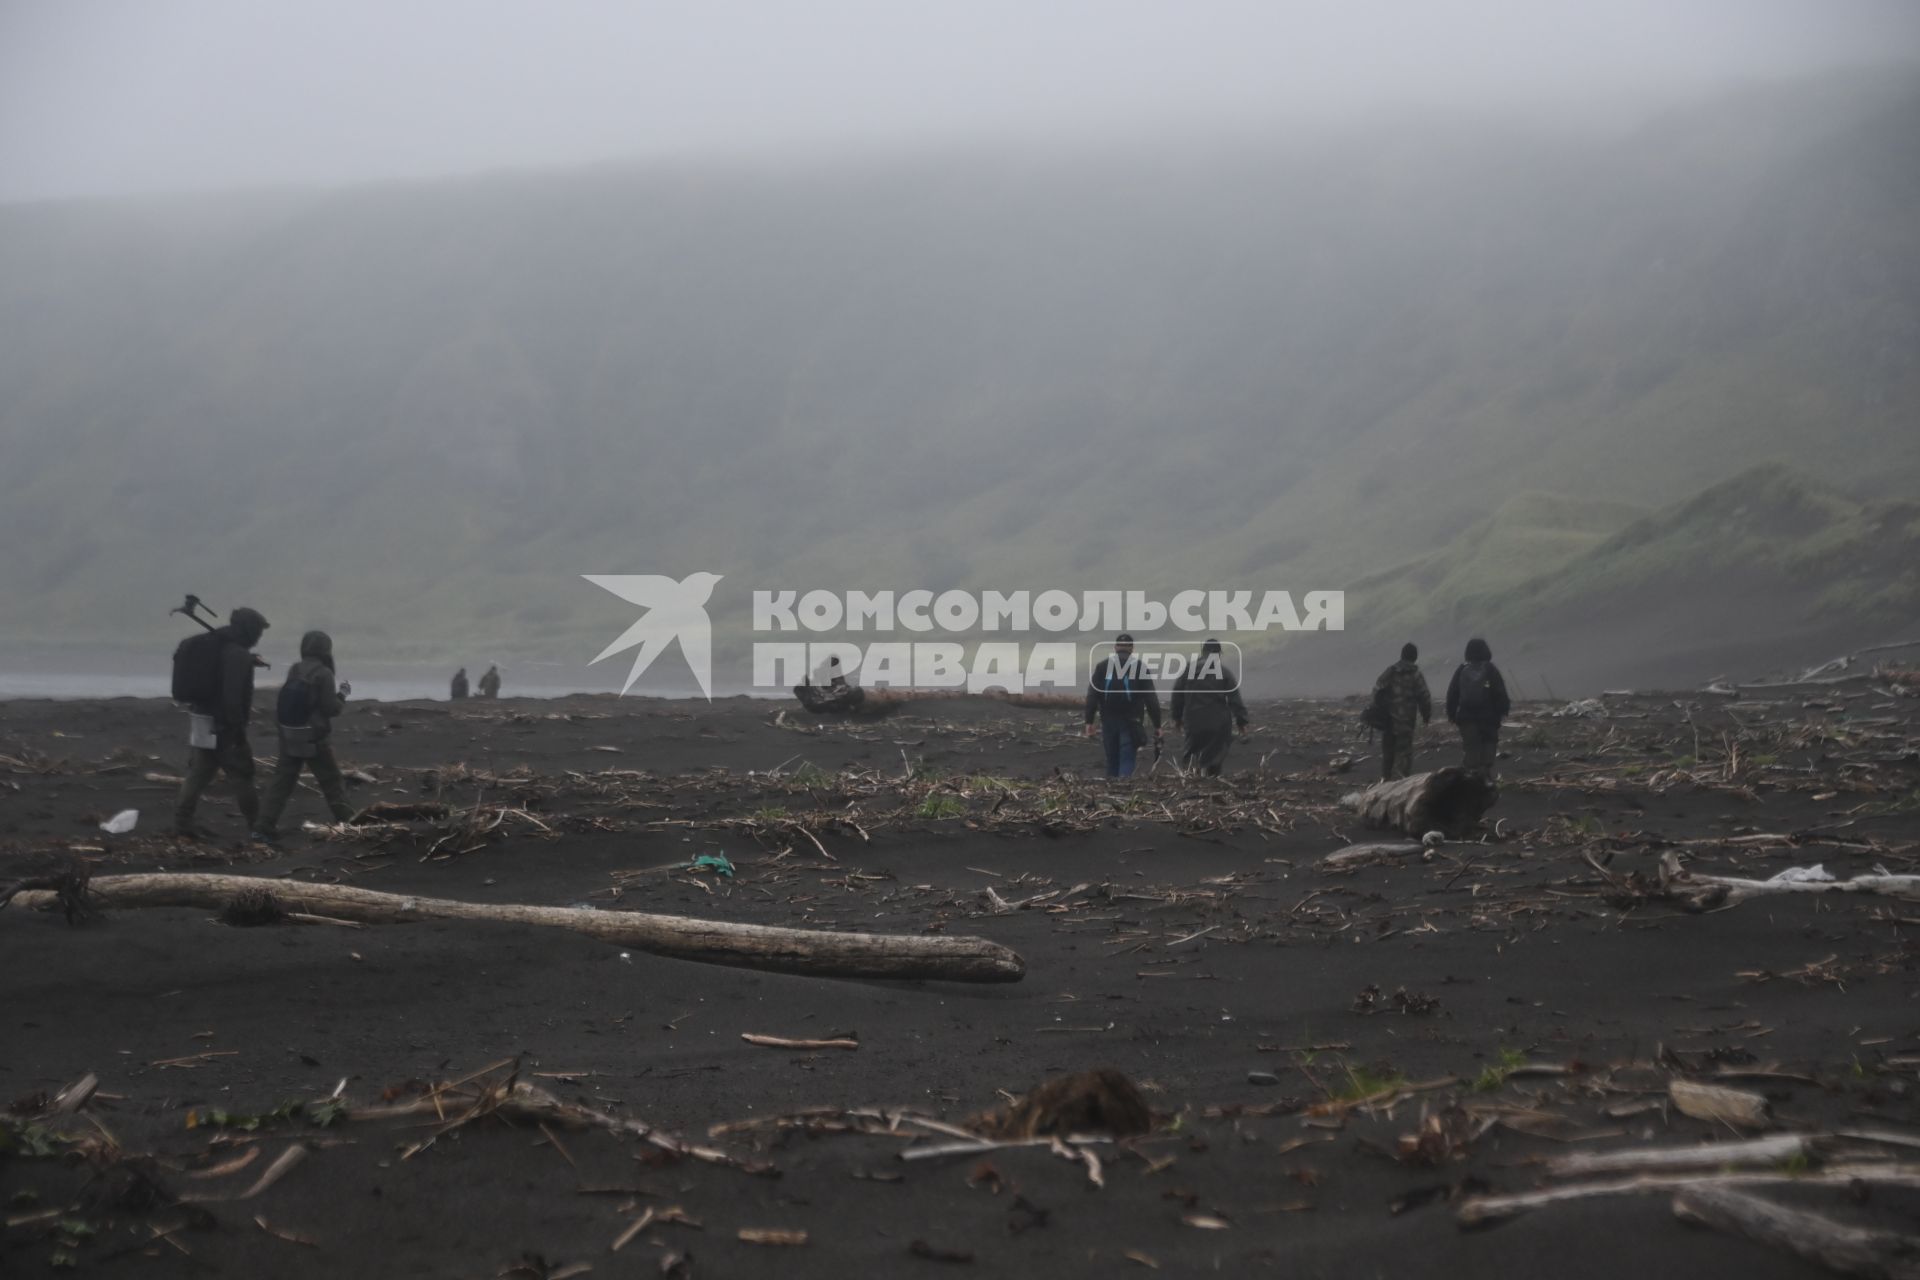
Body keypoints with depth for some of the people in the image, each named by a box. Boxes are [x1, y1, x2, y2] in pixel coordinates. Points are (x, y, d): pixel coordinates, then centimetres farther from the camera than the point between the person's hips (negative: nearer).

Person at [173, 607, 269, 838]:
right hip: (224, 726, -8)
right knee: (241, 776, 2)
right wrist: (238, 728, -19)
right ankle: (257, 825, 10)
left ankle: (182, 822, 3)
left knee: (197, 773, 8)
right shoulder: (238, 655, -16)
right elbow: (233, 696, -22)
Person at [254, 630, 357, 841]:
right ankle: (347, 822, 14)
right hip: (312, 739, -6)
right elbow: (331, 708, -13)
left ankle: (264, 826, 2)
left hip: (288, 736, 6)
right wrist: (342, 694, 5)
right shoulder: (323, 674, -13)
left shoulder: (294, 671, 7)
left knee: (282, 782, 7)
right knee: (332, 781, 7)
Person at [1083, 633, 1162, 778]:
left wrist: (1089, 722, 1)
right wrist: (1157, 725, 2)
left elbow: (1092, 696, 0)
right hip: (1131, 722, -2)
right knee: (1127, 761, -5)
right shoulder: (1140, 667, -1)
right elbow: (1151, 698, -2)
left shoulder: (1101, 666, 4)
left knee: (1112, 760, 15)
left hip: (1108, 721, 2)